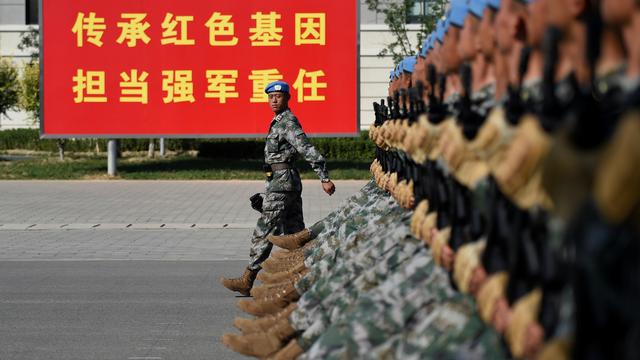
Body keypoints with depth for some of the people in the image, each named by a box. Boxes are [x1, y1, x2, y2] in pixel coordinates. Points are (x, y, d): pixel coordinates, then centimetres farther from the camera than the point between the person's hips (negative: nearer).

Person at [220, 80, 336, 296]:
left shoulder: (288, 123, -13)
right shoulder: (280, 122, 18)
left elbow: (309, 151, -19)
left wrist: (324, 179, -23)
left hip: (281, 183, -10)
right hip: (290, 183, 10)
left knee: (264, 232, -7)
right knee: (295, 232, 10)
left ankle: (247, 281, -5)